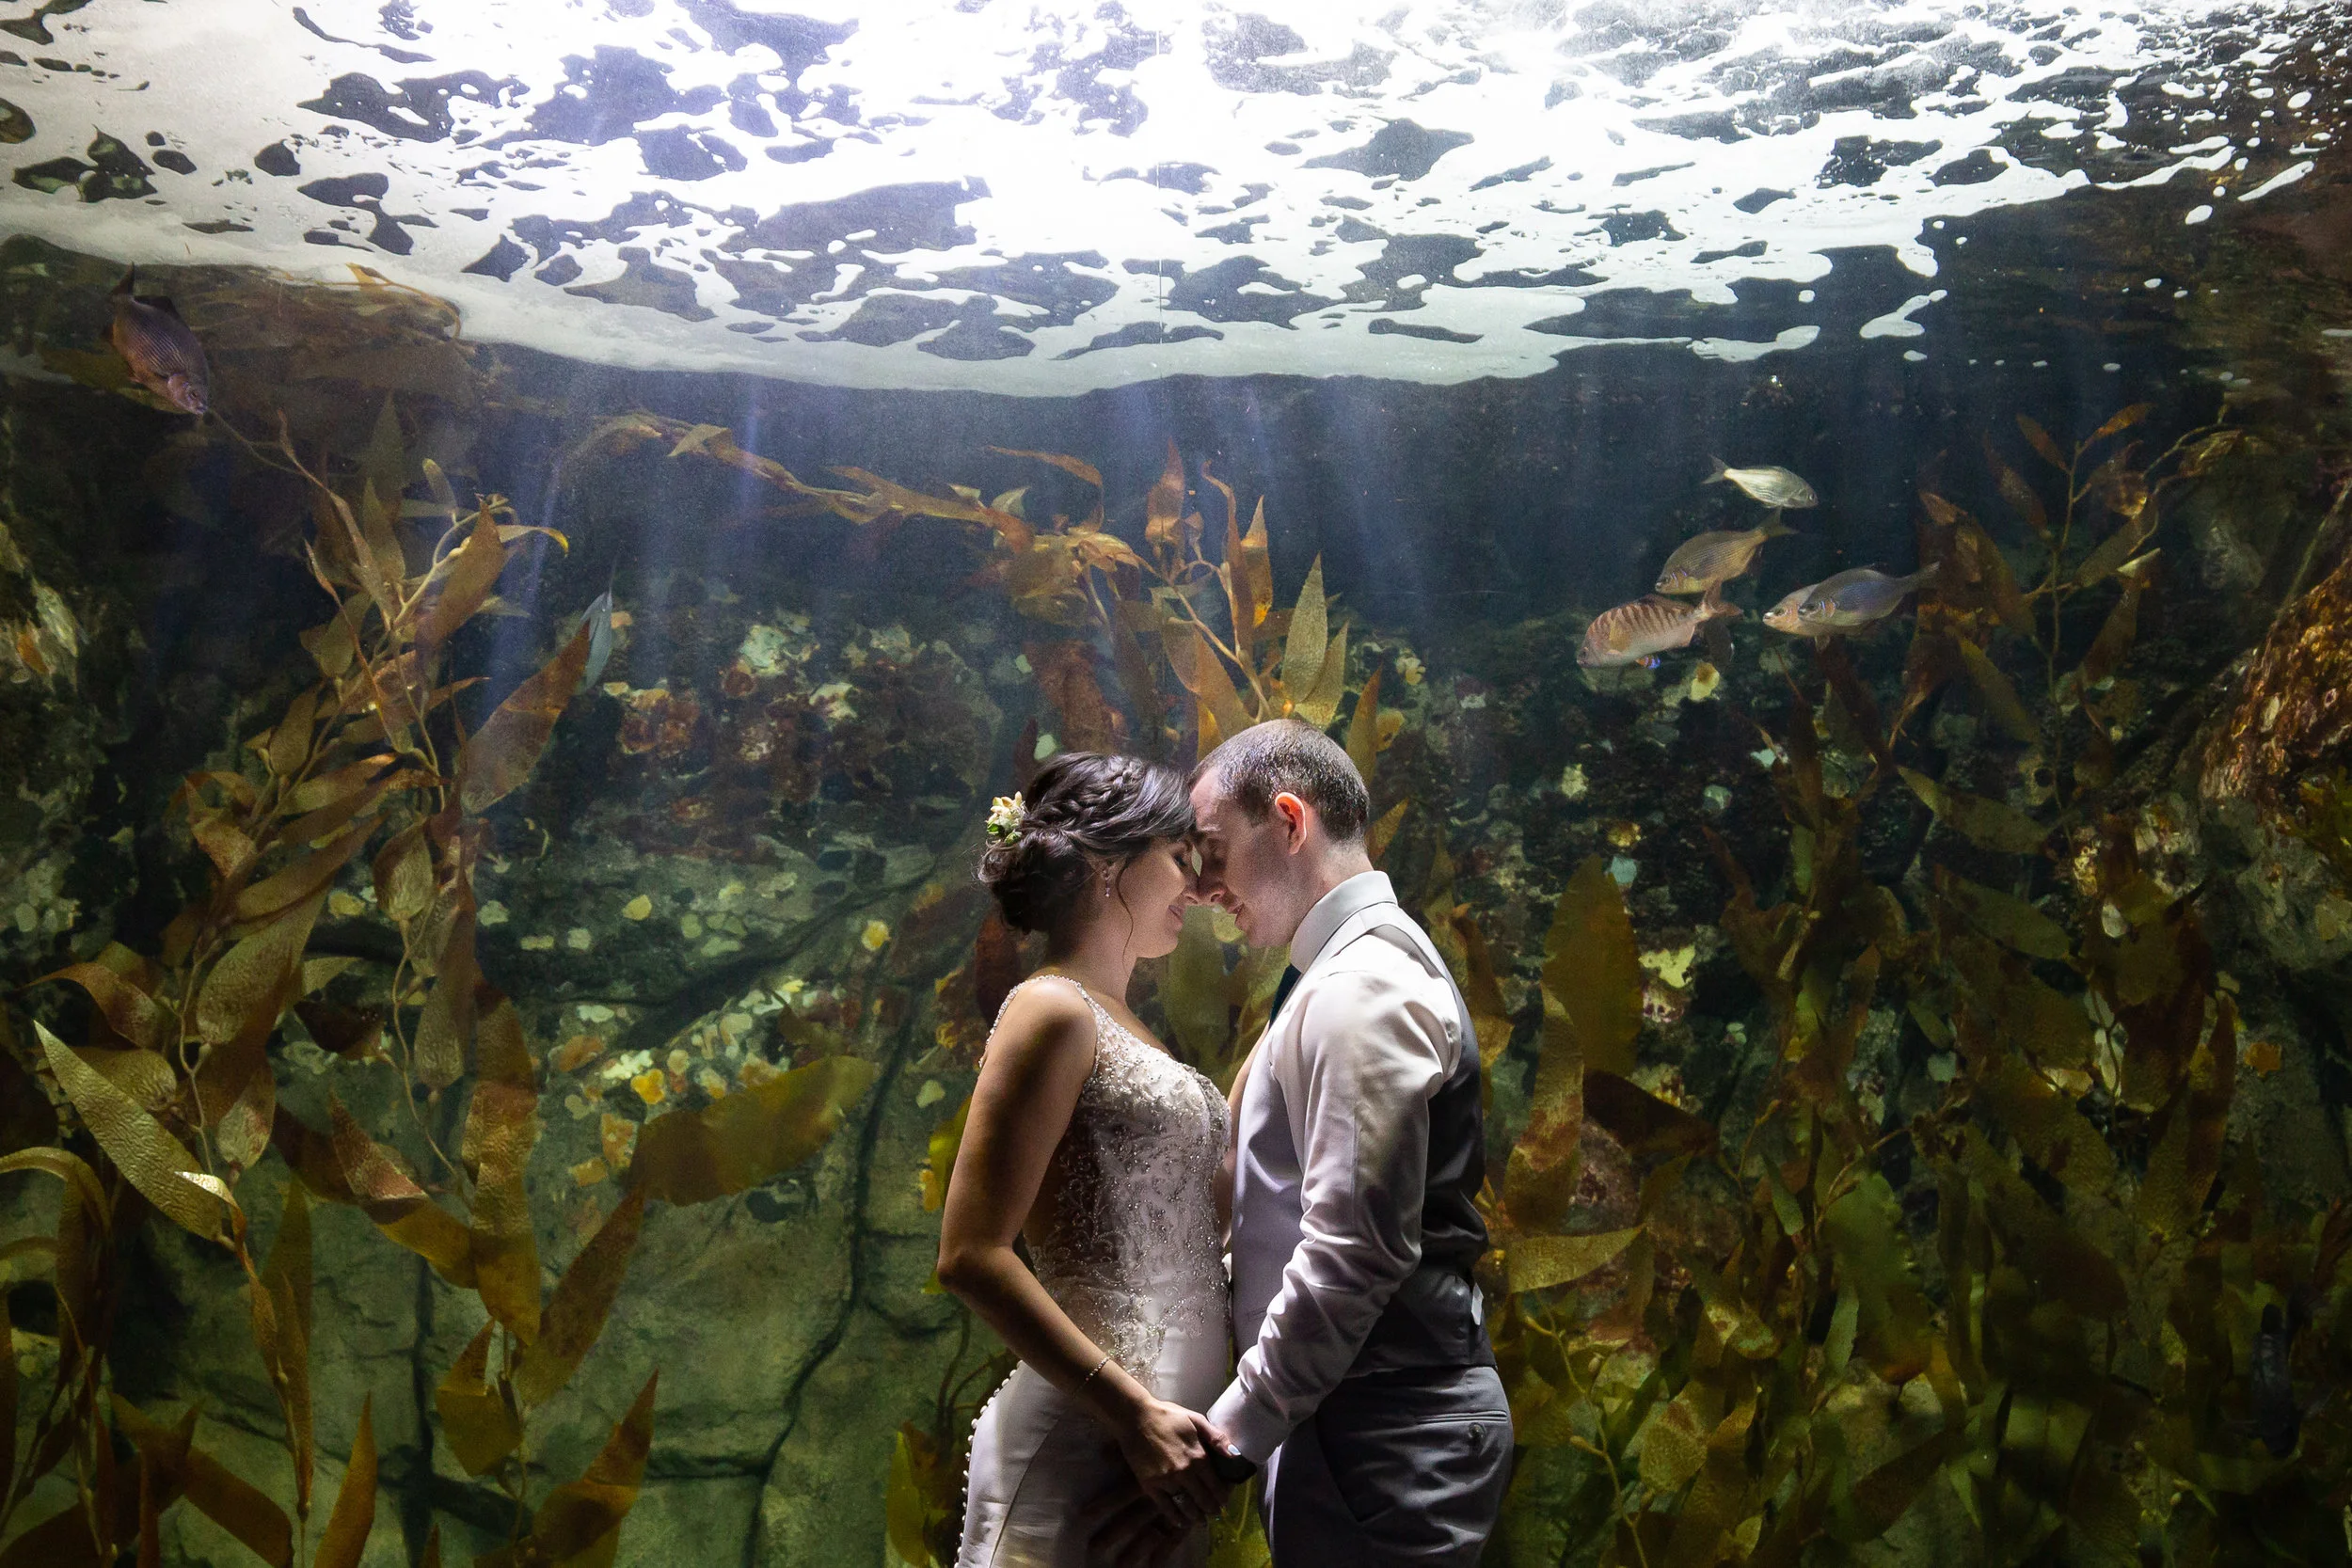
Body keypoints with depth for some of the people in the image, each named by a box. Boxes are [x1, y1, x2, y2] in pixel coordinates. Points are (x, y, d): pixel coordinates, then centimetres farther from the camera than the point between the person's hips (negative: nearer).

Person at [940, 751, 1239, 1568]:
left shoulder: (1118, 1024, 15)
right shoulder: (1052, 1011, -11)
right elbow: (972, 1255, -17)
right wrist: (1135, 1416, -20)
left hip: (1157, 1425, 9)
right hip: (1091, 1437, -8)